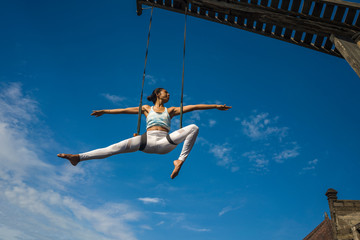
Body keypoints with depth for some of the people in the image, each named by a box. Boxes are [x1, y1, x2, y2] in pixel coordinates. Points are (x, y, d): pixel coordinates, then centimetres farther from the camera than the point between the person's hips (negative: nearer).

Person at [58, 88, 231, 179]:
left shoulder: (171, 110, 24)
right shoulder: (147, 109, 23)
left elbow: (193, 107, 19)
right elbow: (126, 110, 21)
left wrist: (215, 106, 18)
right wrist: (105, 111, 18)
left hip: (165, 142, 1)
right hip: (147, 140, -1)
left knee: (193, 128, -17)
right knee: (121, 146, -22)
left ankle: (180, 160, -21)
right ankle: (79, 157, -23)